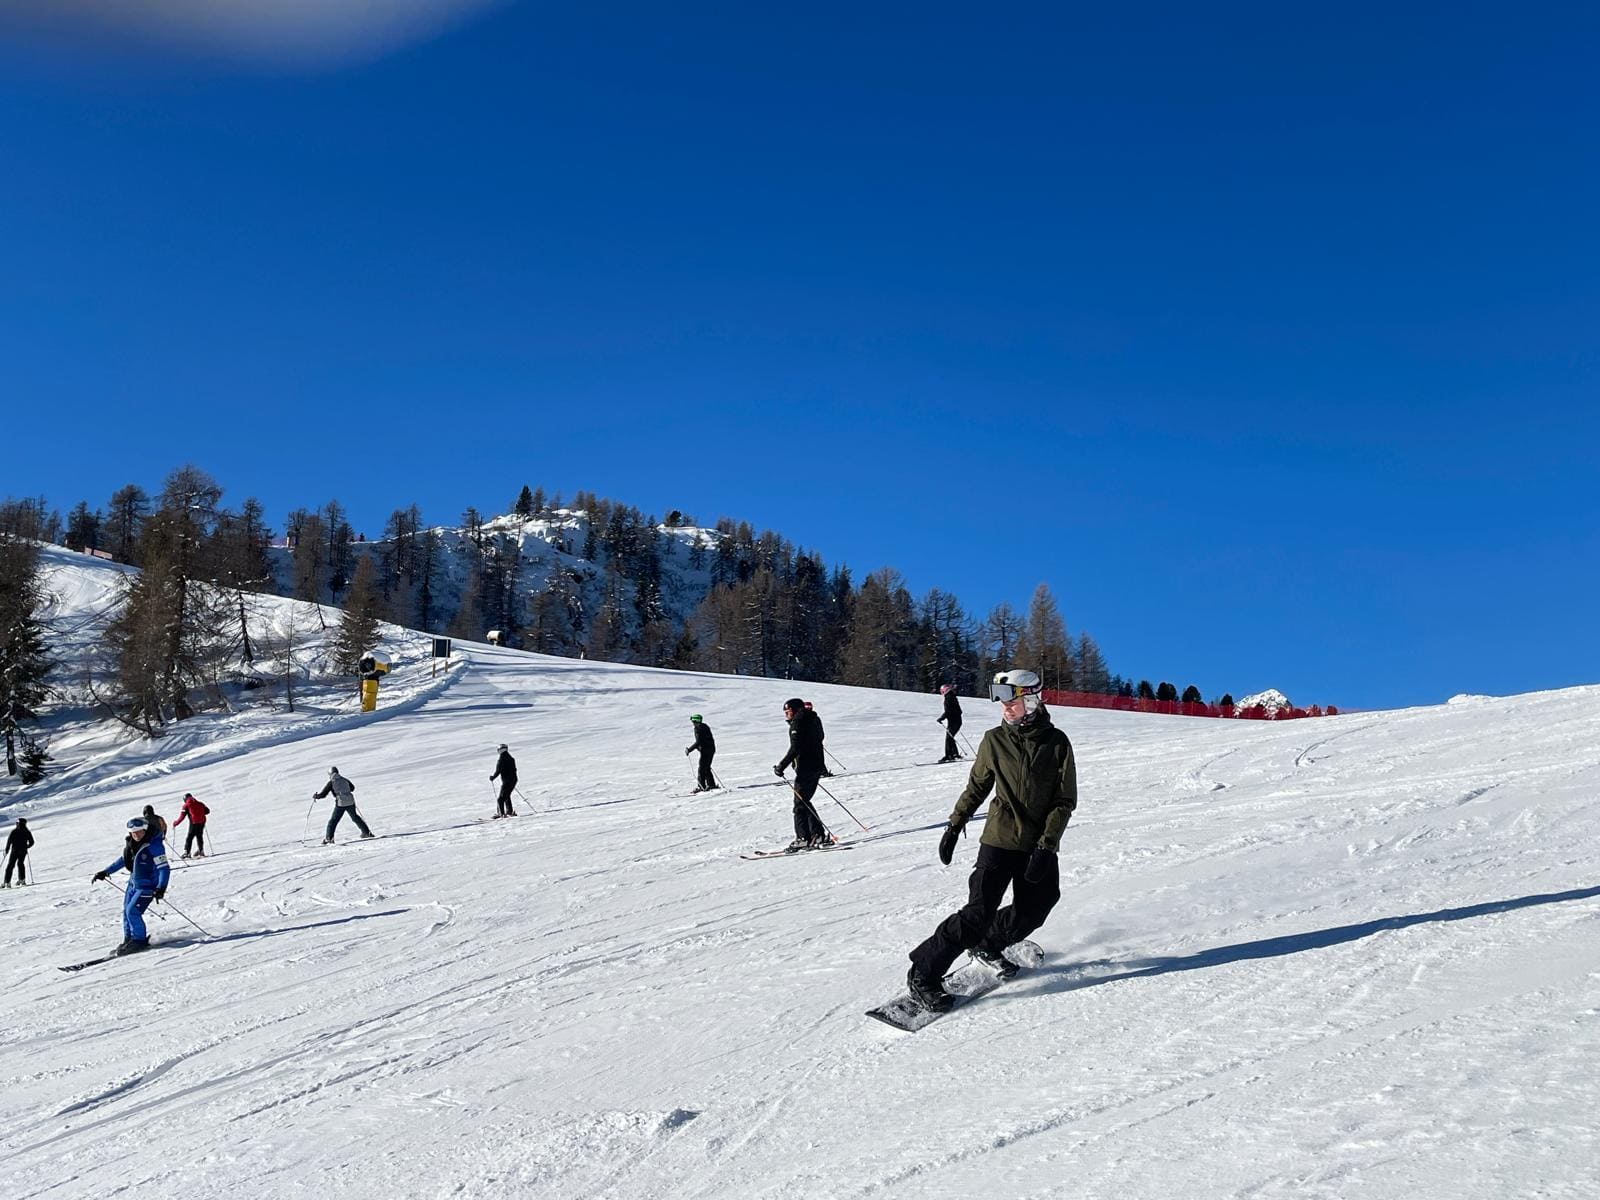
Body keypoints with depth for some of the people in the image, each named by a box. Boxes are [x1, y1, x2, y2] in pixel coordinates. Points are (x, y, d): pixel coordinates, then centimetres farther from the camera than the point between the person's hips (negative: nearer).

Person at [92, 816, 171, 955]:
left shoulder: (154, 845, -23)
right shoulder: (131, 843, 2)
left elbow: (164, 868, -25)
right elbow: (123, 860, 21)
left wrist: (161, 888, -36)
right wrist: (106, 872, 22)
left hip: (148, 885, -8)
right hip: (134, 883, 8)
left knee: (132, 911, -14)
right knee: (126, 911, 10)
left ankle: (140, 940, 0)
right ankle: (129, 940, 24)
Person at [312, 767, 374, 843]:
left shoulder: (330, 782, -1)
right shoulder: (344, 780, 12)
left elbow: (323, 794, 0)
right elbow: (352, 788, 28)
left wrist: (315, 796, 18)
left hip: (340, 804, -5)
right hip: (350, 802, 5)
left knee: (333, 821, 4)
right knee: (355, 817, 22)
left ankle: (329, 838, -5)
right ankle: (366, 832, 26)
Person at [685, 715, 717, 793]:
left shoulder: (698, 729, -14)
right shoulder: (705, 726, 14)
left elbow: (698, 742, -20)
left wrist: (689, 750, -15)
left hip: (705, 750, -9)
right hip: (711, 749, 9)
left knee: (702, 769, -6)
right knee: (707, 768, 17)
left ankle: (701, 786, -9)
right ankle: (712, 785, 20)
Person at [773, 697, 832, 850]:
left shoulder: (798, 723, -12)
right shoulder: (812, 720, 15)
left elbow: (795, 749, -20)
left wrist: (781, 766, -17)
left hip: (805, 768, -9)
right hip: (817, 767, 9)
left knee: (800, 803, -4)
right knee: (804, 801, 16)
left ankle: (803, 838, -5)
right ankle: (819, 835, 16)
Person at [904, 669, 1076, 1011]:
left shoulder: (1057, 743, -5)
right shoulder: (994, 740, -2)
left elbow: (1066, 800, -4)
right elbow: (976, 787, 10)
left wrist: (1046, 846, -12)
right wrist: (954, 826, 6)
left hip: (1040, 847, 2)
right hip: (1000, 839, -2)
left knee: (1032, 912, 4)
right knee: (980, 912, -11)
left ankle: (986, 945, 33)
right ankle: (923, 974, -3)